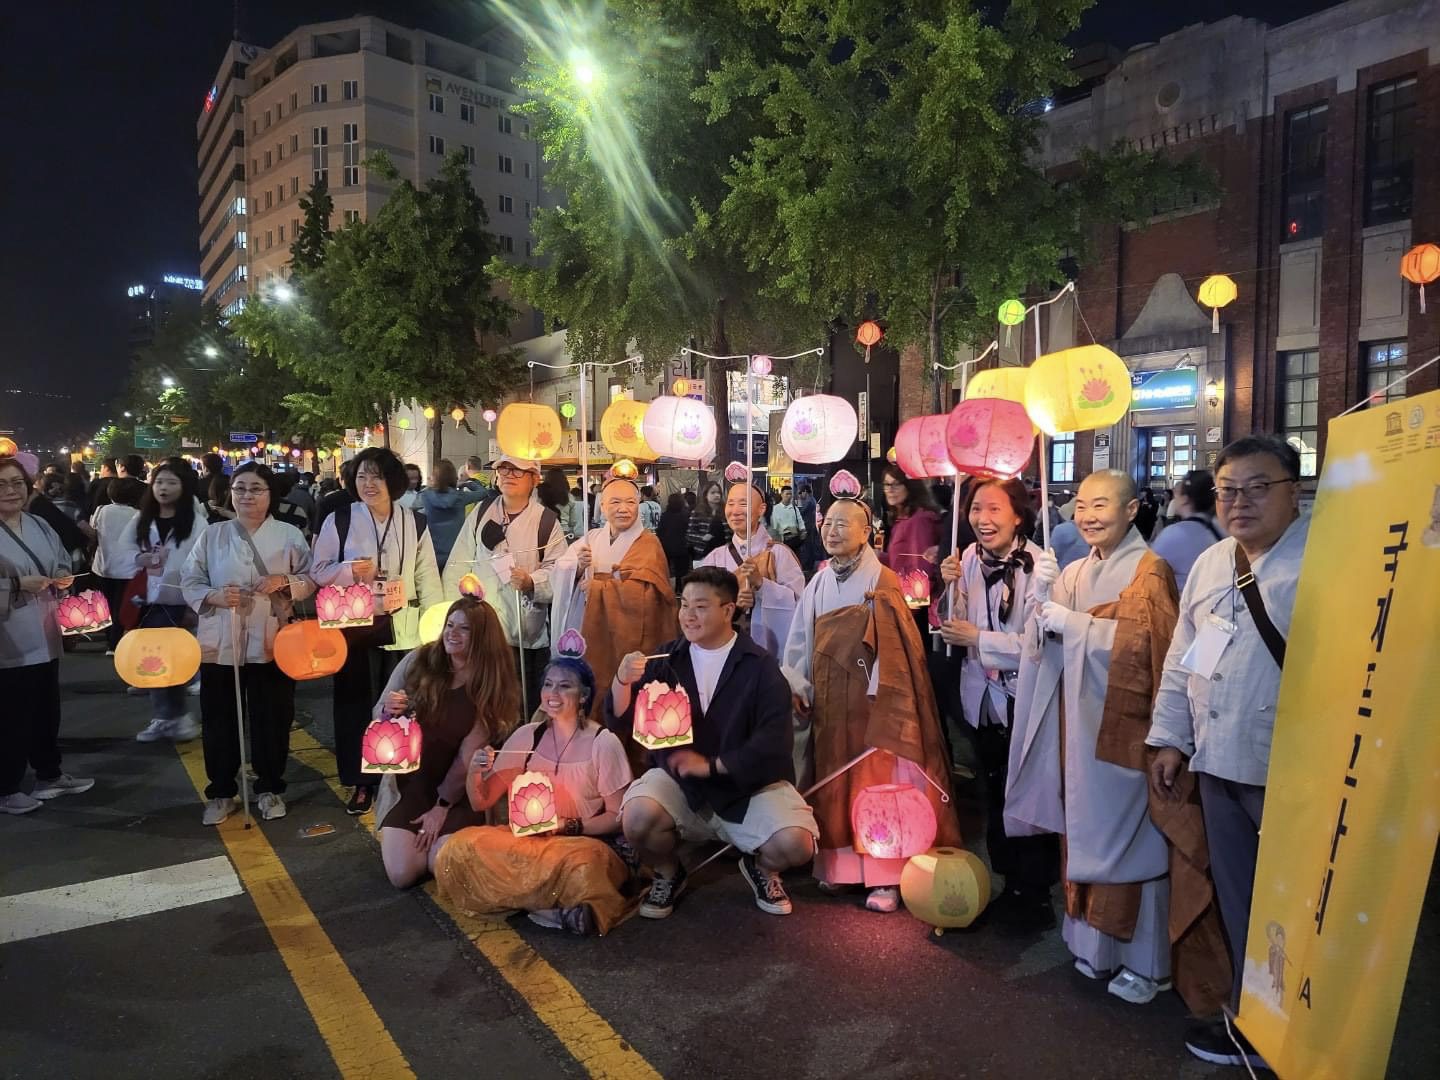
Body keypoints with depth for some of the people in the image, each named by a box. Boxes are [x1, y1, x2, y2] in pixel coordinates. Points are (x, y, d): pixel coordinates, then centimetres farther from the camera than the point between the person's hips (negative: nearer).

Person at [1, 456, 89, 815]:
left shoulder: (40, 526, 11)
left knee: (48, 711, 16)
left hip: (45, 637, 7)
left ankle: (49, 775, 31)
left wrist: (63, 579, -3)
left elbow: (63, 566, 17)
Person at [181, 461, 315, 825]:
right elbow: (189, 581, 6)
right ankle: (221, 792, 24)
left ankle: (269, 789, 24)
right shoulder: (212, 535, 5)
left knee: (272, 719, 6)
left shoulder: (289, 535, 2)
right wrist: (214, 595, -14)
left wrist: (284, 582, -15)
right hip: (220, 643, 1)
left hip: (270, 642, -1)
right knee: (219, 720, 8)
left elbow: (310, 579, 4)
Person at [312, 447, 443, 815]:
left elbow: (428, 577, 6)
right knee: (356, 704, 7)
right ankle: (362, 783, 21)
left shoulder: (415, 523, 3)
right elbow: (319, 571, 3)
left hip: (403, 629, 1)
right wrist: (350, 571, -17)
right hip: (355, 627, 0)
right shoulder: (339, 520, 0)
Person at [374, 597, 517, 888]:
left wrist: (442, 807, -10)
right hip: (406, 785, 1)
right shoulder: (418, 660, -6)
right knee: (401, 874, -12)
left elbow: (468, 756, -9)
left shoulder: (492, 688, -8)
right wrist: (388, 710, -23)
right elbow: (377, 714, 0)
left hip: (455, 791, 0)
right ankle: (394, 838, 22)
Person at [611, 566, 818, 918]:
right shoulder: (667, 659, 3)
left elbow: (775, 740, -12)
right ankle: (668, 873, 7)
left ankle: (760, 867, 14)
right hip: (677, 777, 1)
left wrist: (711, 765, -17)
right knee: (637, 818, -29)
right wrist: (622, 681, -24)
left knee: (796, 844, -25)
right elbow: (620, 722, -3)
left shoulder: (759, 666, -5)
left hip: (748, 783, -1)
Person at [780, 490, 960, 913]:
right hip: (828, 701, 5)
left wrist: (884, 702, -16)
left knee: (876, 781, -2)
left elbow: (895, 646, -11)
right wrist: (796, 686, 1)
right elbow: (800, 642, 11)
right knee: (833, 782, 10)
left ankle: (884, 876, 6)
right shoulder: (818, 584, 9)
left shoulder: (883, 583, -7)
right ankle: (837, 864, 22)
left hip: (869, 700, -5)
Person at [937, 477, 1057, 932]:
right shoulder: (970, 558, -3)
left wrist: (978, 639, -17)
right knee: (995, 793, 19)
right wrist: (952, 588, -15)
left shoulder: (1038, 565, -20)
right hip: (982, 699, 6)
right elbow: (957, 629, 1)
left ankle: (1035, 895, 27)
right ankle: (1009, 885, 37)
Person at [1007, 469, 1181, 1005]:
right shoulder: (1075, 572, 10)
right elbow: (1046, 642, 5)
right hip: (1079, 718, 6)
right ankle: (1095, 943, 26)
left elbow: (1142, 641, -19)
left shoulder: (1150, 571, -8)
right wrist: (1042, 594, -11)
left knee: (1127, 835, 2)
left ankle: (1145, 961, 16)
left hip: (1123, 724, -6)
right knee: (1087, 830, 11)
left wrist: (1071, 623, -17)